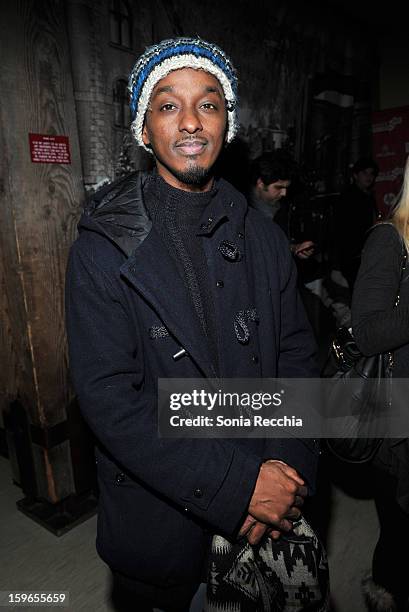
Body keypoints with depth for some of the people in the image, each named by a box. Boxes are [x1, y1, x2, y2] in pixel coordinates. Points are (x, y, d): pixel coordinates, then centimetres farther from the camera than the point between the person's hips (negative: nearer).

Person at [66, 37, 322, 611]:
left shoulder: (266, 241, -1)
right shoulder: (101, 250, -14)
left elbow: (297, 355, 0)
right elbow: (109, 398, -19)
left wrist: (288, 467, -13)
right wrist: (238, 486, -21)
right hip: (159, 519, -3)